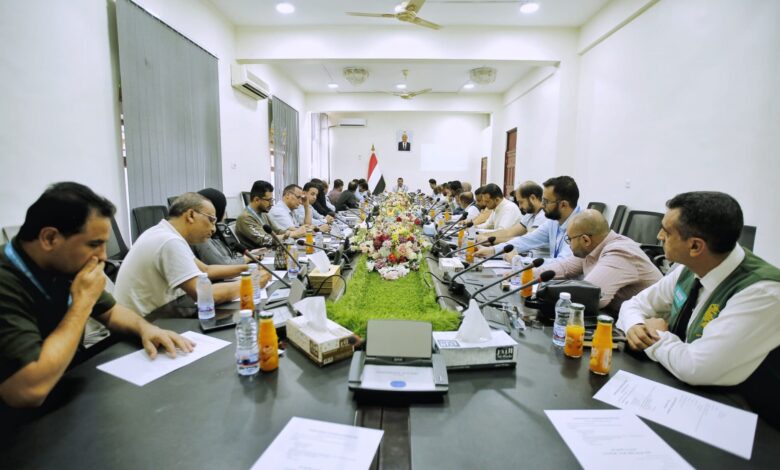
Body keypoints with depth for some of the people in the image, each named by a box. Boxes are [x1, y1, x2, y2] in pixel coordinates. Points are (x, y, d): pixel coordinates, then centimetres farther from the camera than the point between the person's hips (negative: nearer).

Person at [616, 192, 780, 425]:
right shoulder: (690, 269, -5)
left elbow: (695, 368, -32)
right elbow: (636, 304, 7)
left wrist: (657, 336, -14)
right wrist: (634, 327, -14)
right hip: (679, 389, 6)